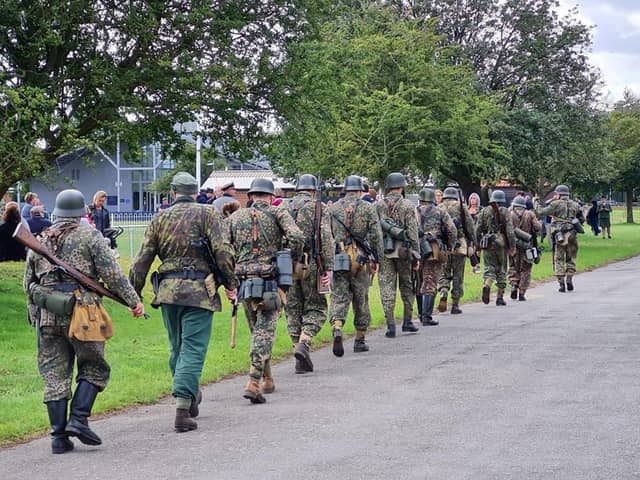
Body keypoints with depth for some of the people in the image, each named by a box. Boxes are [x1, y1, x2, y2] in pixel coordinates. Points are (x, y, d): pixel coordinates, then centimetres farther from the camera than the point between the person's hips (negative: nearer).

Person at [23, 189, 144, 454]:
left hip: (47, 316, 4)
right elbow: (113, 274, -6)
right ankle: (78, 420, -6)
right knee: (93, 369, 9)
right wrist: (133, 300, 0)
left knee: (55, 375, 6)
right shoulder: (90, 236, 0)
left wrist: (35, 316, 28)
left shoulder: (39, 241, 14)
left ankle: (59, 436, 4)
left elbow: (28, 284, 19)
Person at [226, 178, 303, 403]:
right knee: (265, 332, -5)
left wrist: (230, 275, 14)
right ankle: (253, 383, -17)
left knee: (257, 332, 18)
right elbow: (296, 237, -15)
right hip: (271, 283, -3)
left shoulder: (235, 217, 10)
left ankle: (267, 380, 28)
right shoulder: (278, 213, 1)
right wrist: (294, 258, 2)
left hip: (244, 282, 4)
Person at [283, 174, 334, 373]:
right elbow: (327, 239, -8)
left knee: (293, 311, 10)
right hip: (310, 265, -3)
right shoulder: (319, 208, 0)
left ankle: (302, 360, 10)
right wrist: (328, 268, -8)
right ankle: (303, 343, -17)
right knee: (315, 308, 7)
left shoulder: (284, 208, 10)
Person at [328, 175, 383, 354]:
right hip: (360, 259, -1)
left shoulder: (332, 208, 7)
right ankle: (359, 340, 16)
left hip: (338, 259, 1)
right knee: (361, 300, 9)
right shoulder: (368, 208, 2)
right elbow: (376, 235, -3)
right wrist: (376, 259, 3)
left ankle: (337, 330, -24)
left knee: (339, 298, 0)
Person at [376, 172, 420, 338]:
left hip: (384, 251, 1)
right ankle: (407, 321, 17)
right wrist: (416, 255, -2)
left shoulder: (378, 205, 4)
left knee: (387, 288, 1)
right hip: (402, 251, -1)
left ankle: (390, 325, -4)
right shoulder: (407, 206, -3)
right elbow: (413, 232, -6)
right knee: (406, 286, 15)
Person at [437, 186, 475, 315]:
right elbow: (470, 227, 0)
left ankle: (443, 295, -15)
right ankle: (455, 305, 8)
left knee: (444, 275, 12)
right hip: (459, 246, -1)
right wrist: (472, 243, 6)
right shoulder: (461, 208, 1)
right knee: (458, 276, 7)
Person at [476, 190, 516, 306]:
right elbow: (510, 230, -9)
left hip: (487, 244, 1)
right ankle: (500, 298, 12)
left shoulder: (484, 211, 5)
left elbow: (478, 229, 5)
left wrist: (478, 244, 14)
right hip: (501, 244, -1)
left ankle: (486, 285, -27)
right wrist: (512, 246, -6)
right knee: (501, 270, 10)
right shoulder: (505, 212, -2)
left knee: (489, 268, 4)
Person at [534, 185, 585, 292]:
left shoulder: (556, 204, -4)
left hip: (559, 236, -3)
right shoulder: (575, 205, 10)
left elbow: (541, 212, -6)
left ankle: (561, 284, 0)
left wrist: (536, 202, 9)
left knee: (559, 260, 5)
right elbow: (582, 219, 16)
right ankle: (569, 279, 1)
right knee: (571, 259, 16)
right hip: (572, 235, 3)